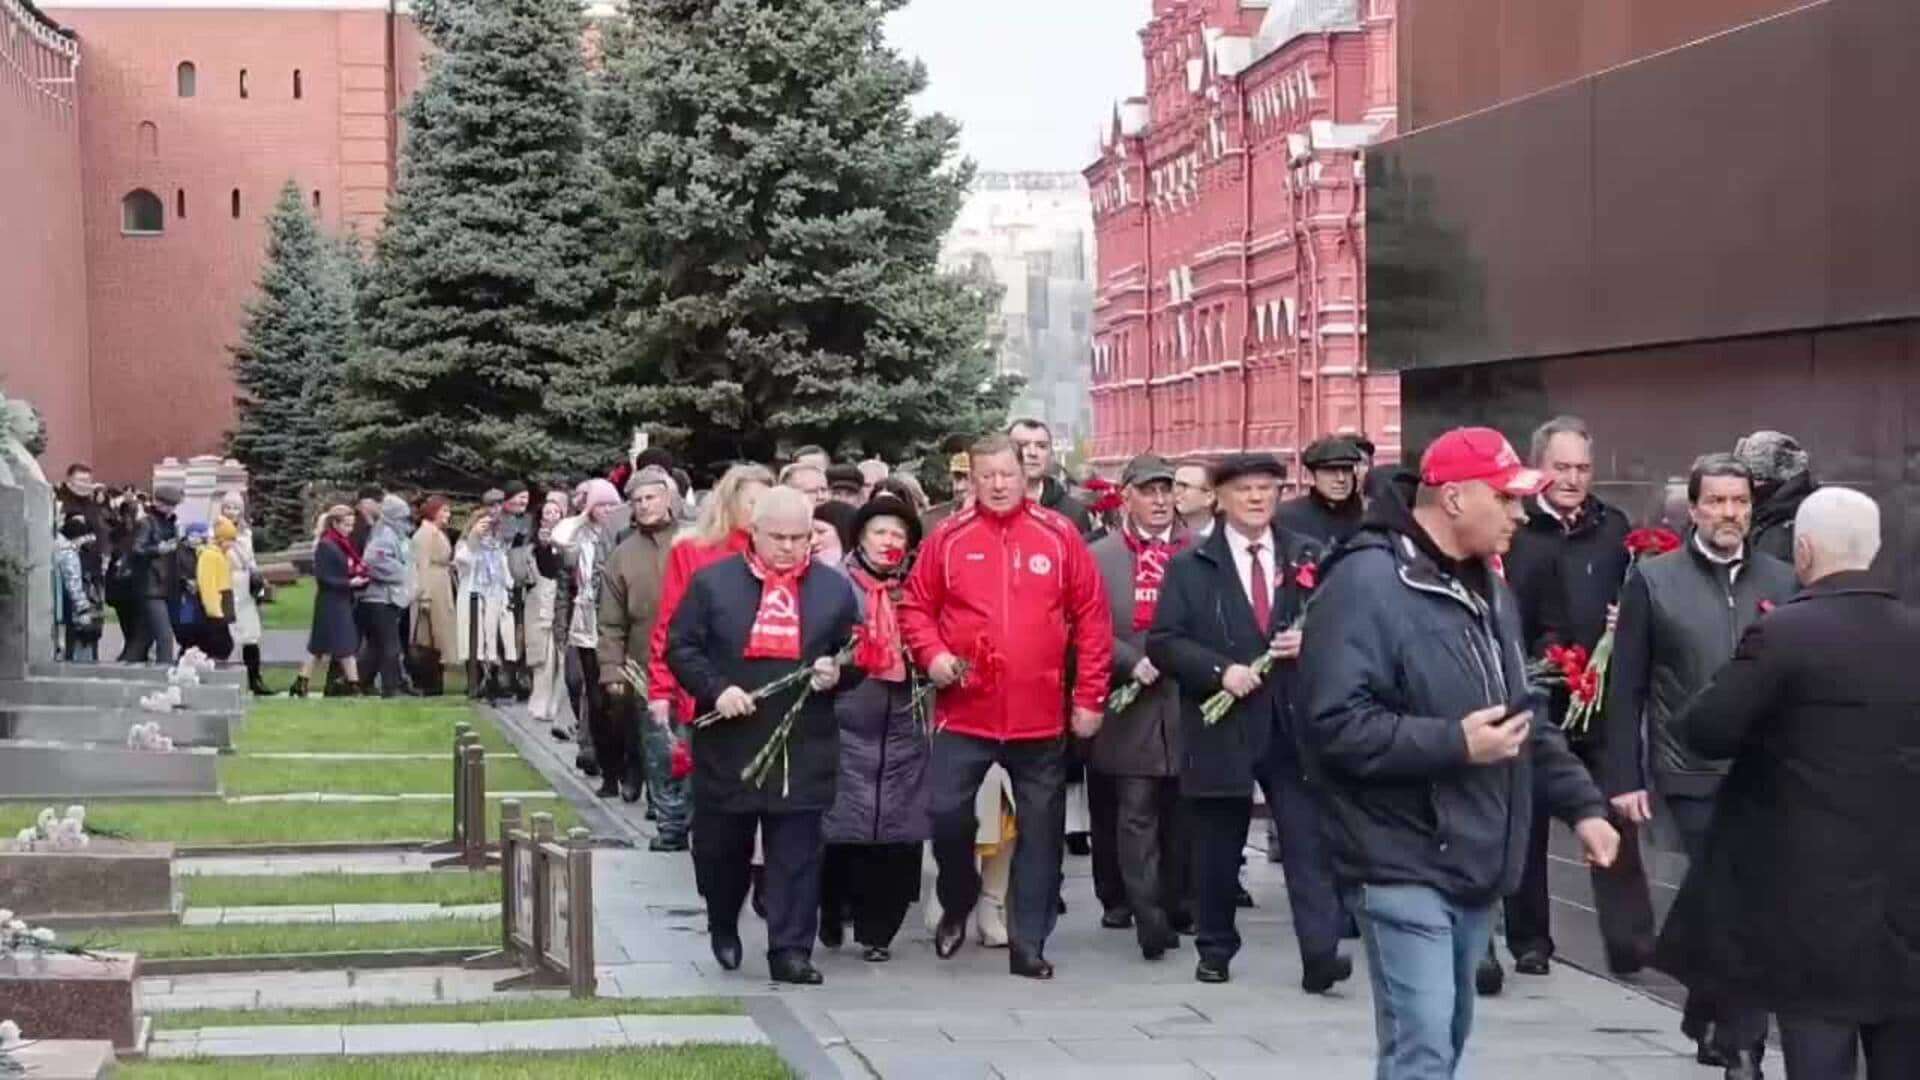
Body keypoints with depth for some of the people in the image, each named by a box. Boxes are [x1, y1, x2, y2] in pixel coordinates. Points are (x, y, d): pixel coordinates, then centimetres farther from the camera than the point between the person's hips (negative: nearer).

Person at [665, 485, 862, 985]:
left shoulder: (835, 589, 8)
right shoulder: (712, 582, 3)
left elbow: (858, 658, 13)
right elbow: (680, 647, 2)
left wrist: (837, 673, -9)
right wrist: (715, 689, -12)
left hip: (803, 749, 0)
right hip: (727, 743, 0)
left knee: (797, 852, -1)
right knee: (720, 845, 12)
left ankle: (790, 950, 3)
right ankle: (723, 927, 37)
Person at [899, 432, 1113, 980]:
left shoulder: (1059, 535, 0)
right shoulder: (949, 537, 1)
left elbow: (1092, 617, 2)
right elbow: (916, 605, 8)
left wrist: (1090, 697, -1)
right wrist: (931, 653, -11)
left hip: (1041, 716, 0)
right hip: (965, 710, 0)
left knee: (1040, 829, 6)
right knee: (945, 811, -4)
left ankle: (1029, 945, 16)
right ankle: (957, 904, 25)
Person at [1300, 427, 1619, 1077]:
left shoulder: (1488, 590, 15)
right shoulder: (1366, 584, -16)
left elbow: (1525, 717, 23)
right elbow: (1338, 726, -23)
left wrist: (1581, 804, 12)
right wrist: (1455, 743, -23)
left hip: (1475, 864, 9)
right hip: (1405, 867, -9)